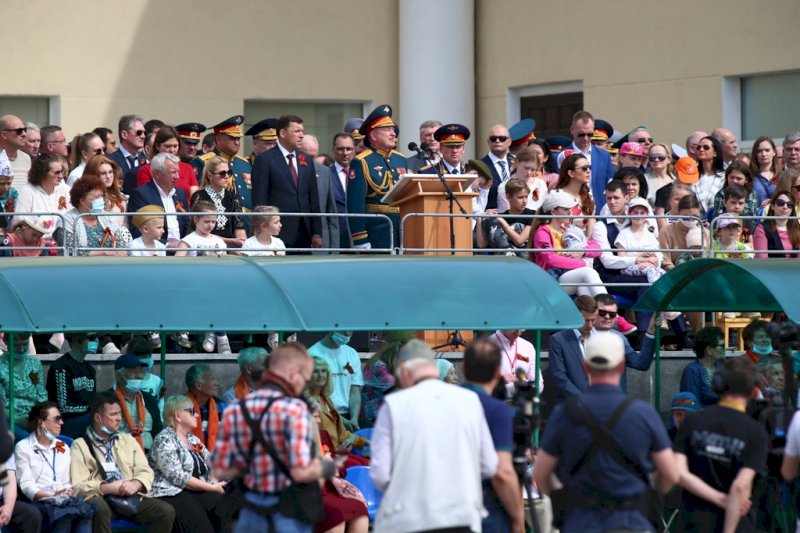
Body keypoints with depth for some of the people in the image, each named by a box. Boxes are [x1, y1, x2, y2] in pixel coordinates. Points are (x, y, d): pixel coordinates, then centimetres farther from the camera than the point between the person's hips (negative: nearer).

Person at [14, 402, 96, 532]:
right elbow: (26, 485, -5)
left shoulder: (63, 447, 23)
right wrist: (50, 496, -20)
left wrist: (70, 492, -7)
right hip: (39, 502, -5)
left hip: (64, 500, 5)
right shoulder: (23, 448, 5)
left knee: (85, 513, -32)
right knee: (66, 514, -38)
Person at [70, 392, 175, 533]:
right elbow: (78, 486, -6)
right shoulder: (80, 445, 4)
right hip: (101, 499, -5)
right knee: (98, 507, -39)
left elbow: (145, 471, 12)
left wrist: (136, 484, -12)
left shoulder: (128, 440, 20)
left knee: (166, 511, -19)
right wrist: (109, 488, -19)